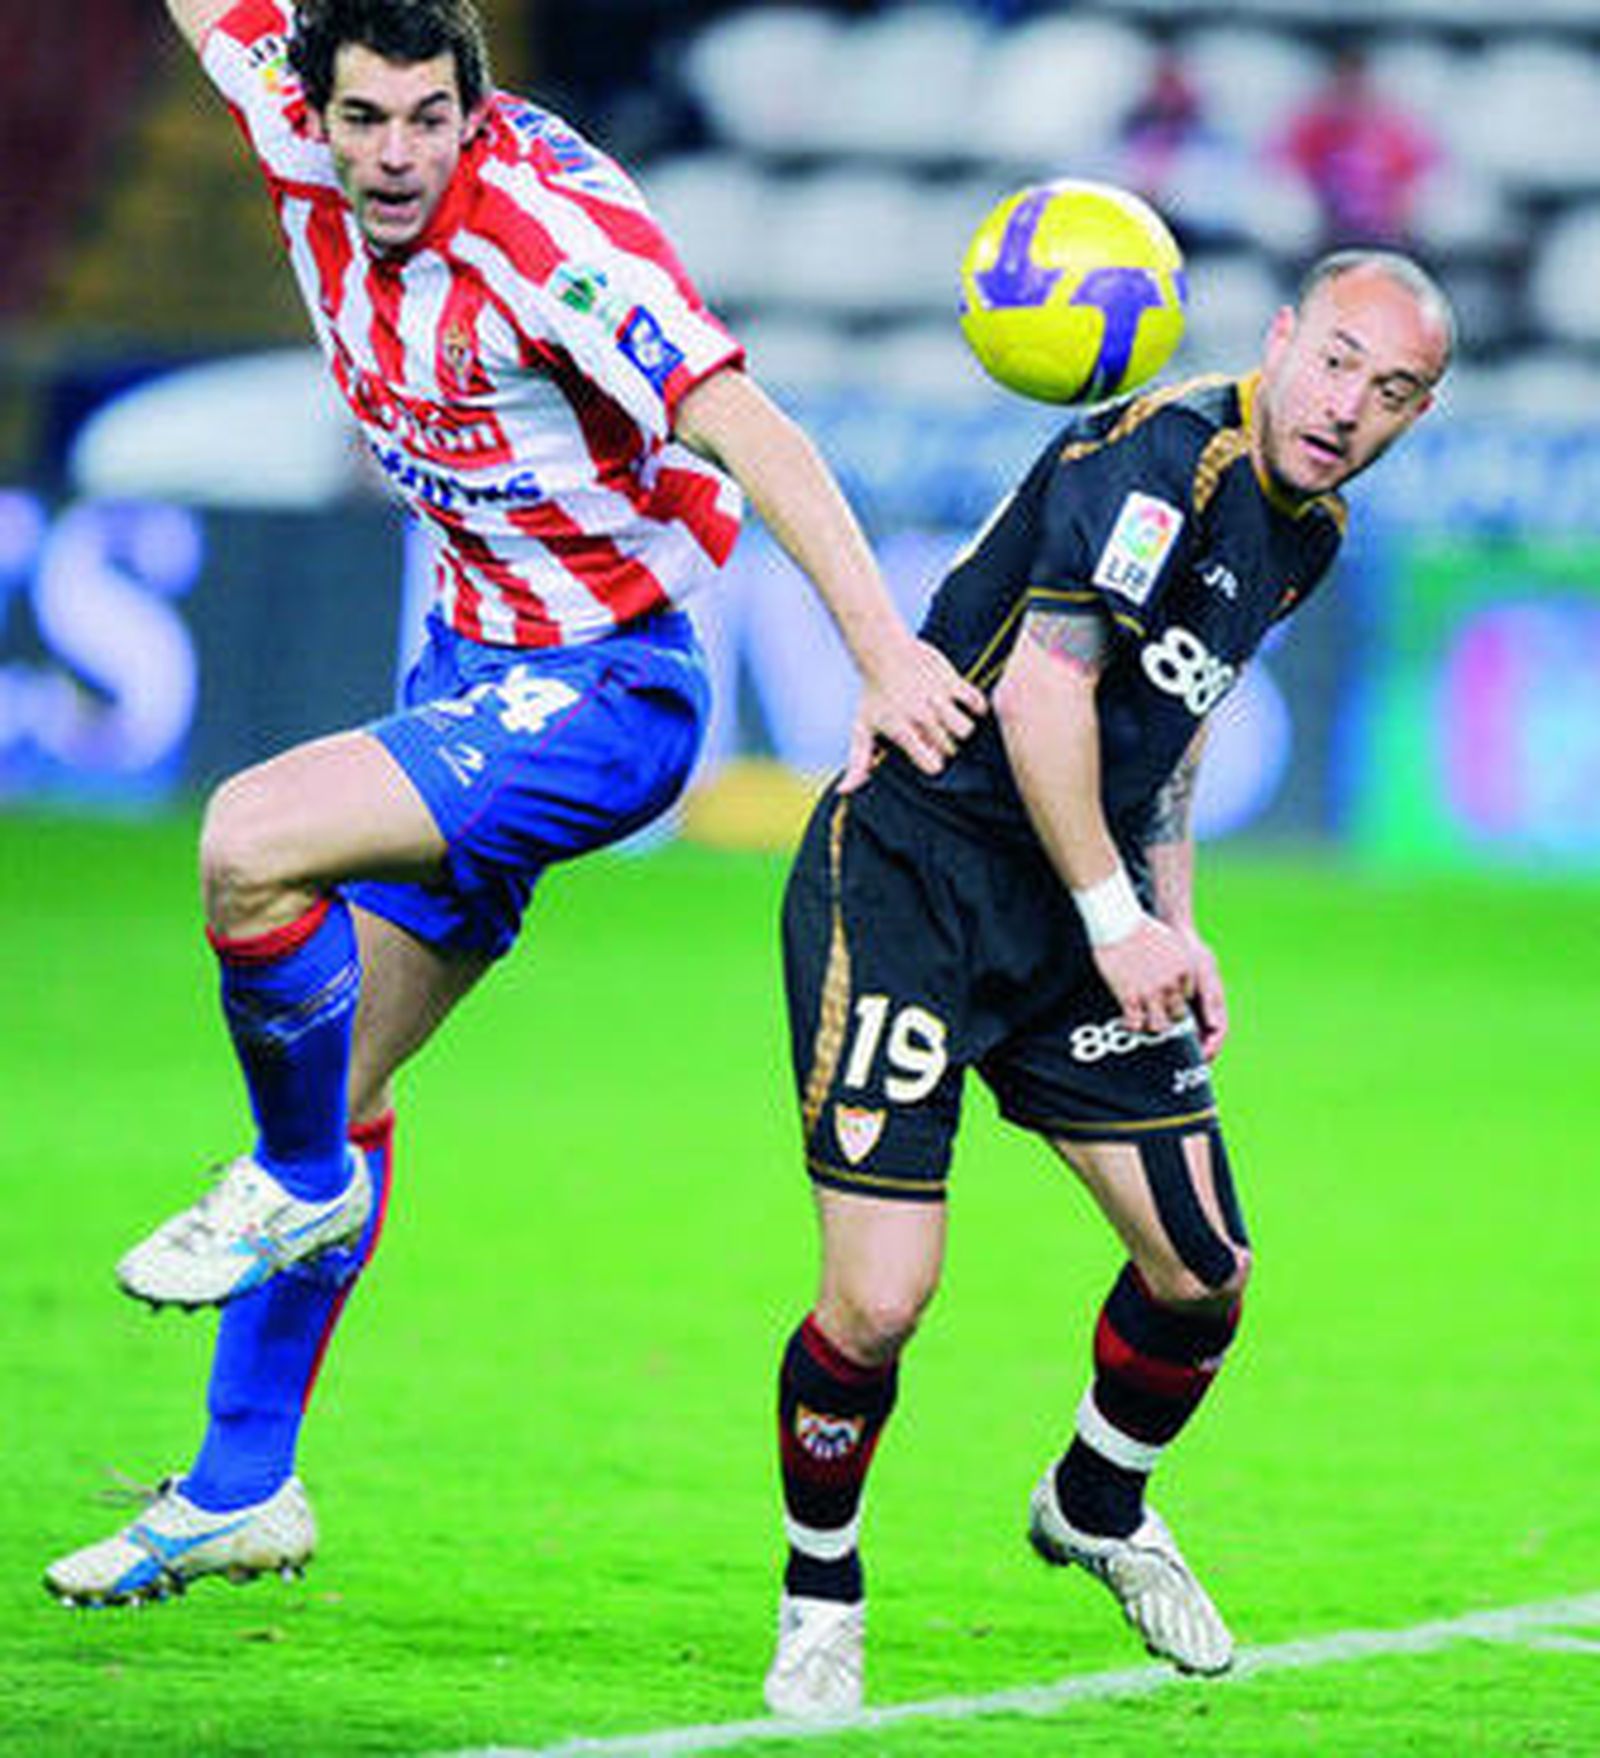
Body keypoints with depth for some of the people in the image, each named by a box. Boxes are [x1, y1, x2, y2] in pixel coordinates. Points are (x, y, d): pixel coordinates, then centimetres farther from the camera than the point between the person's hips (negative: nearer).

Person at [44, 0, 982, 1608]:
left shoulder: (551, 230, -26)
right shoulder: (301, 146, -6)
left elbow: (745, 430, -31)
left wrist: (883, 650, -39)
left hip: (600, 691, -8)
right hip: (471, 669, 8)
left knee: (251, 840, -28)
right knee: (331, 1072, 9)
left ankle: (305, 1179, -2)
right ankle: (241, 1490, 19)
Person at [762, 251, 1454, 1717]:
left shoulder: (1307, 529, 10)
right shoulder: (1160, 455, -20)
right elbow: (1041, 689, -25)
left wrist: (1176, 927, 15)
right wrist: (1117, 920, -22)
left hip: (1083, 900, 8)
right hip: (908, 869, -8)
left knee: (1204, 1271, 3)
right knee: (881, 1298, -15)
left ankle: (1099, 1509, 33)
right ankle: (821, 1597, 10)